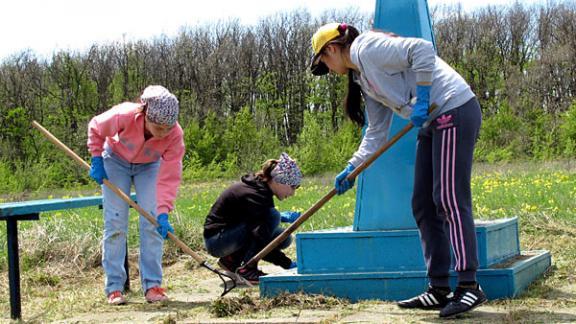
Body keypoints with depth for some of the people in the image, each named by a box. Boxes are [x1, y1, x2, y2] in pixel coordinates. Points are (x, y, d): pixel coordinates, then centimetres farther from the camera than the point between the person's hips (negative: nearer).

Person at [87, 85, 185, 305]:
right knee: (115, 223, -5)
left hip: (149, 166, 1)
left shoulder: (175, 135, -33)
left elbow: (169, 178, -31)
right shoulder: (124, 116, -38)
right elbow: (95, 128, -15)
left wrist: (163, 213, -39)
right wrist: (97, 159, -16)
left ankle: (152, 285, -2)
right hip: (116, 161, -1)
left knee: (152, 223, -9)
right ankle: (114, 287, -1)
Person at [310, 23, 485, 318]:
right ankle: (439, 290, 10)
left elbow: (423, 50, -21)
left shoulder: (366, 48, -9)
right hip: (432, 122, 10)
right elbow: (376, 133, 19)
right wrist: (351, 168, 12)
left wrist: (421, 100, -20)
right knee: (423, 205, 8)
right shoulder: (363, 78, 20)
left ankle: (469, 286, -11)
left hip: (454, 111, -10)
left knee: (449, 200, -12)